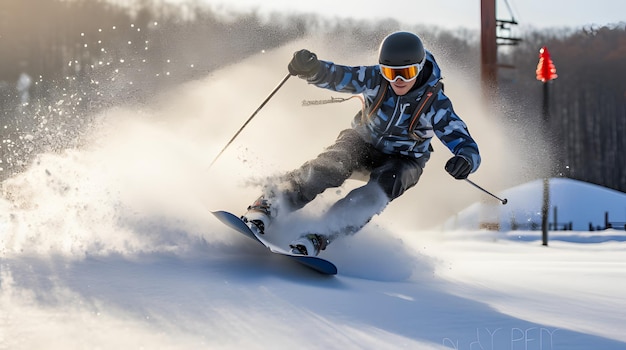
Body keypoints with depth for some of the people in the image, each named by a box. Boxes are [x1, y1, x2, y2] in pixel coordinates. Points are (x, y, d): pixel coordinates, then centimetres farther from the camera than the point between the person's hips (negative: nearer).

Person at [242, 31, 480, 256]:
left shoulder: (436, 105, -24)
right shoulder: (375, 79, -20)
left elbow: (467, 147, -28)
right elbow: (337, 76, -29)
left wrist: (466, 159, -53)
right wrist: (311, 69, -53)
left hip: (403, 160, -1)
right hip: (363, 142, 1)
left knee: (383, 187, -34)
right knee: (330, 167, -30)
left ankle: (320, 236, -45)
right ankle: (263, 209, -37)